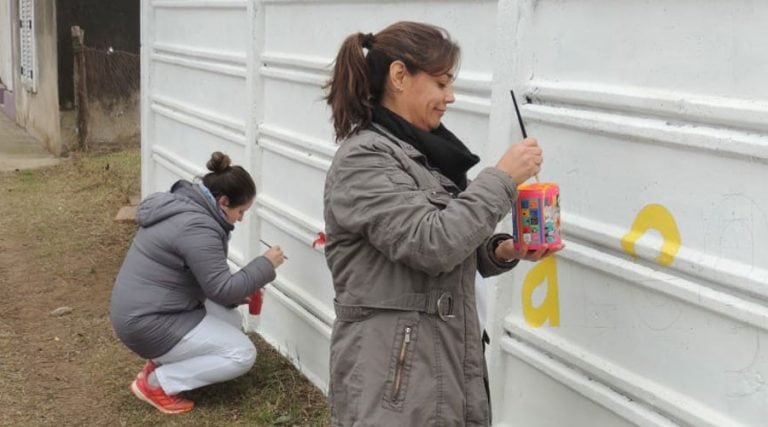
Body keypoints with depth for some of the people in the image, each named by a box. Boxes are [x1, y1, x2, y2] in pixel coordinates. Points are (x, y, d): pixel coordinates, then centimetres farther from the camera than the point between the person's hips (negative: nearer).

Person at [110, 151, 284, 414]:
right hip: (148, 323, -10)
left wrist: (238, 296, 10)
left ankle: (160, 362, 12)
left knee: (231, 320, 15)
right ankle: (155, 383, -3)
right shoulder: (197, 227, -23)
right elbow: (222, 289, -20)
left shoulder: (184, 207, 10)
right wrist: (266, 265, -10)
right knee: (242, 354, -7)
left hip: (141, 311, 10)